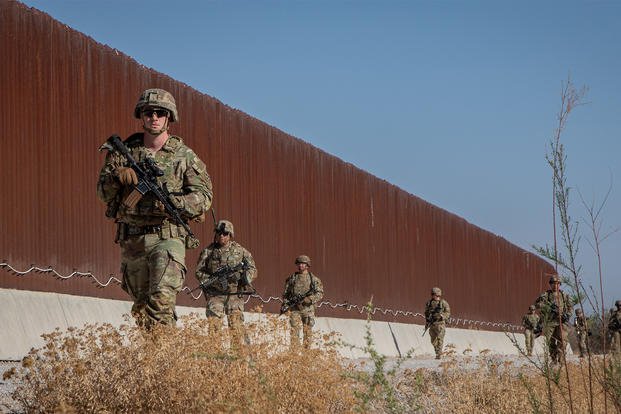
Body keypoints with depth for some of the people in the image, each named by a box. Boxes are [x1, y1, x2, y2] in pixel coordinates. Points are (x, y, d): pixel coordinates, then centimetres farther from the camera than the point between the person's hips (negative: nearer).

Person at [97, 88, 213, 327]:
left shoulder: (184, 155, 4)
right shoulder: (125, 152, 10)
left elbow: (204, 196, 0)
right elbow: (104, 193, 8)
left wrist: (173, 203, -17)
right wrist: (117, 177, -14)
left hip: (167, 237, -4)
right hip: (131, 240, 4)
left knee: (162, 299, -20)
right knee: (140, 305, 9)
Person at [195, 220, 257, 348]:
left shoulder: (239, 250, 10)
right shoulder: (208, 251, 9)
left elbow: (253, 269, 12)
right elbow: (199, 271, 7)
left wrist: (246, 276, -12)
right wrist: (213, 280, -10)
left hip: (235, 294, 0)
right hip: (215, 295, 0)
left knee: (236, 324, -10)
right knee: (213, 324, -10)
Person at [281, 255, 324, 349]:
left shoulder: (314, 279, 6)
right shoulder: (291, 278, 11)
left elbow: (320, 293, 2)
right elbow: (285, 294, 14)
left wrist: (310, 299, -14)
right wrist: (284, 305, 0)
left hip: (308, 309, -1)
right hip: (294, 309, 1)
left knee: (307, 331, -1)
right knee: (294, 331, -4)